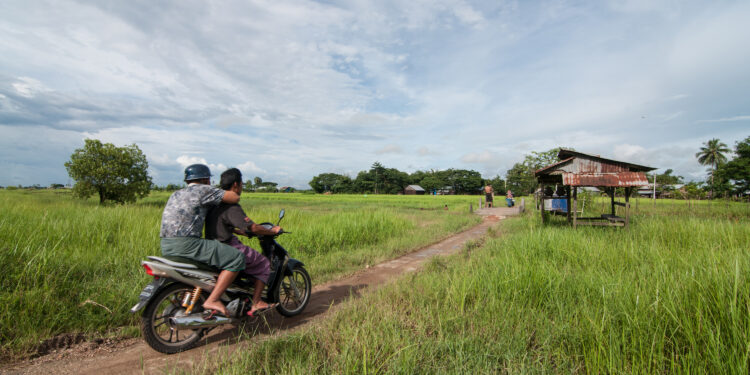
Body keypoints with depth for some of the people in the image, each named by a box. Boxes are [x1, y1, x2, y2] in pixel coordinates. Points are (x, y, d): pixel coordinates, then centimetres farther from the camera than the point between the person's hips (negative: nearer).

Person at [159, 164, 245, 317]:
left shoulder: (176, 194, 23)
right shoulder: (203, 189, -2)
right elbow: (235, 198, -9)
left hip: (165, 246, 9)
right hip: (185, 243, -9)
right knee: (236, 259, -9)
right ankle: (212, 300, -12)